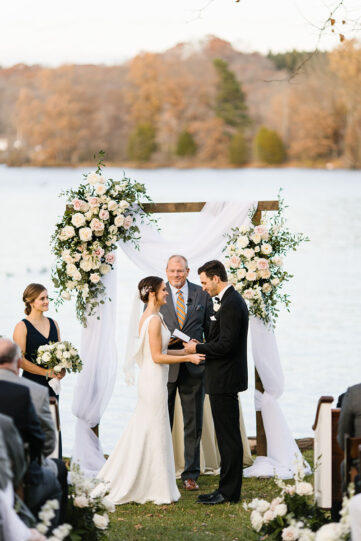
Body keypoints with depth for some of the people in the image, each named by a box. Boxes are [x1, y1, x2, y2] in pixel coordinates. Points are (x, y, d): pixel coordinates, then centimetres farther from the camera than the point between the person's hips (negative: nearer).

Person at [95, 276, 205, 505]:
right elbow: (157, 357, -19)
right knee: (156, 433, -1)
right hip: (155, 380, -10)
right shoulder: (154, 320, -18)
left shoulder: (149, 317, 12)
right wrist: (188, 357, -14)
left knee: (142, 431, 16)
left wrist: (188, 350, 14)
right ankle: (157, 490, 7)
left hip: (150, 380, 10)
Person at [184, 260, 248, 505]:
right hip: (224, 378, 11)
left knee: (229, 437, -5)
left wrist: (198, 348, -11)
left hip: (224, 381, -11)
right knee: (227, 436, 13)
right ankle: (227, 488, 19)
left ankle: (229, 492, -1)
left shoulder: (231, 304, -18)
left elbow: (226, 345, -23)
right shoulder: (232, 300, 14)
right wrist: (202, 346, 10)